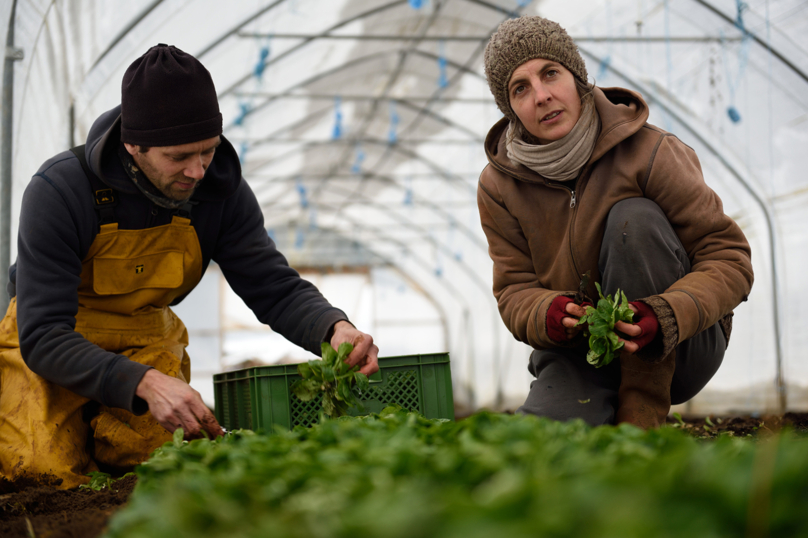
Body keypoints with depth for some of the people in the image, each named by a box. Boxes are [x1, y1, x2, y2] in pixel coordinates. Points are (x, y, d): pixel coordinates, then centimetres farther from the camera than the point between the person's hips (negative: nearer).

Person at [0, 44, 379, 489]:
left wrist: (336, 329, -34)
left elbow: (275, 289, -10)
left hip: (146, 341, 3)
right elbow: (42, 336, -31)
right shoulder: (59, 191, -27)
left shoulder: (221, 190, -14)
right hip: (50, 350, -3)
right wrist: (145, 383, -47)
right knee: (51, 469, -23)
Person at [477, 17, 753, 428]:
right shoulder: (499, 186, -5)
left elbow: (730, 257, -16)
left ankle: (643, 417, -22)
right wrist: (551, 315, -31)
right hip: (579, 352, 1)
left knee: (635, 218, -28)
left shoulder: (648, 151, -15)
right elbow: (514, 292, -5)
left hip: (678, 345, -1)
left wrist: (663, 317, -36)